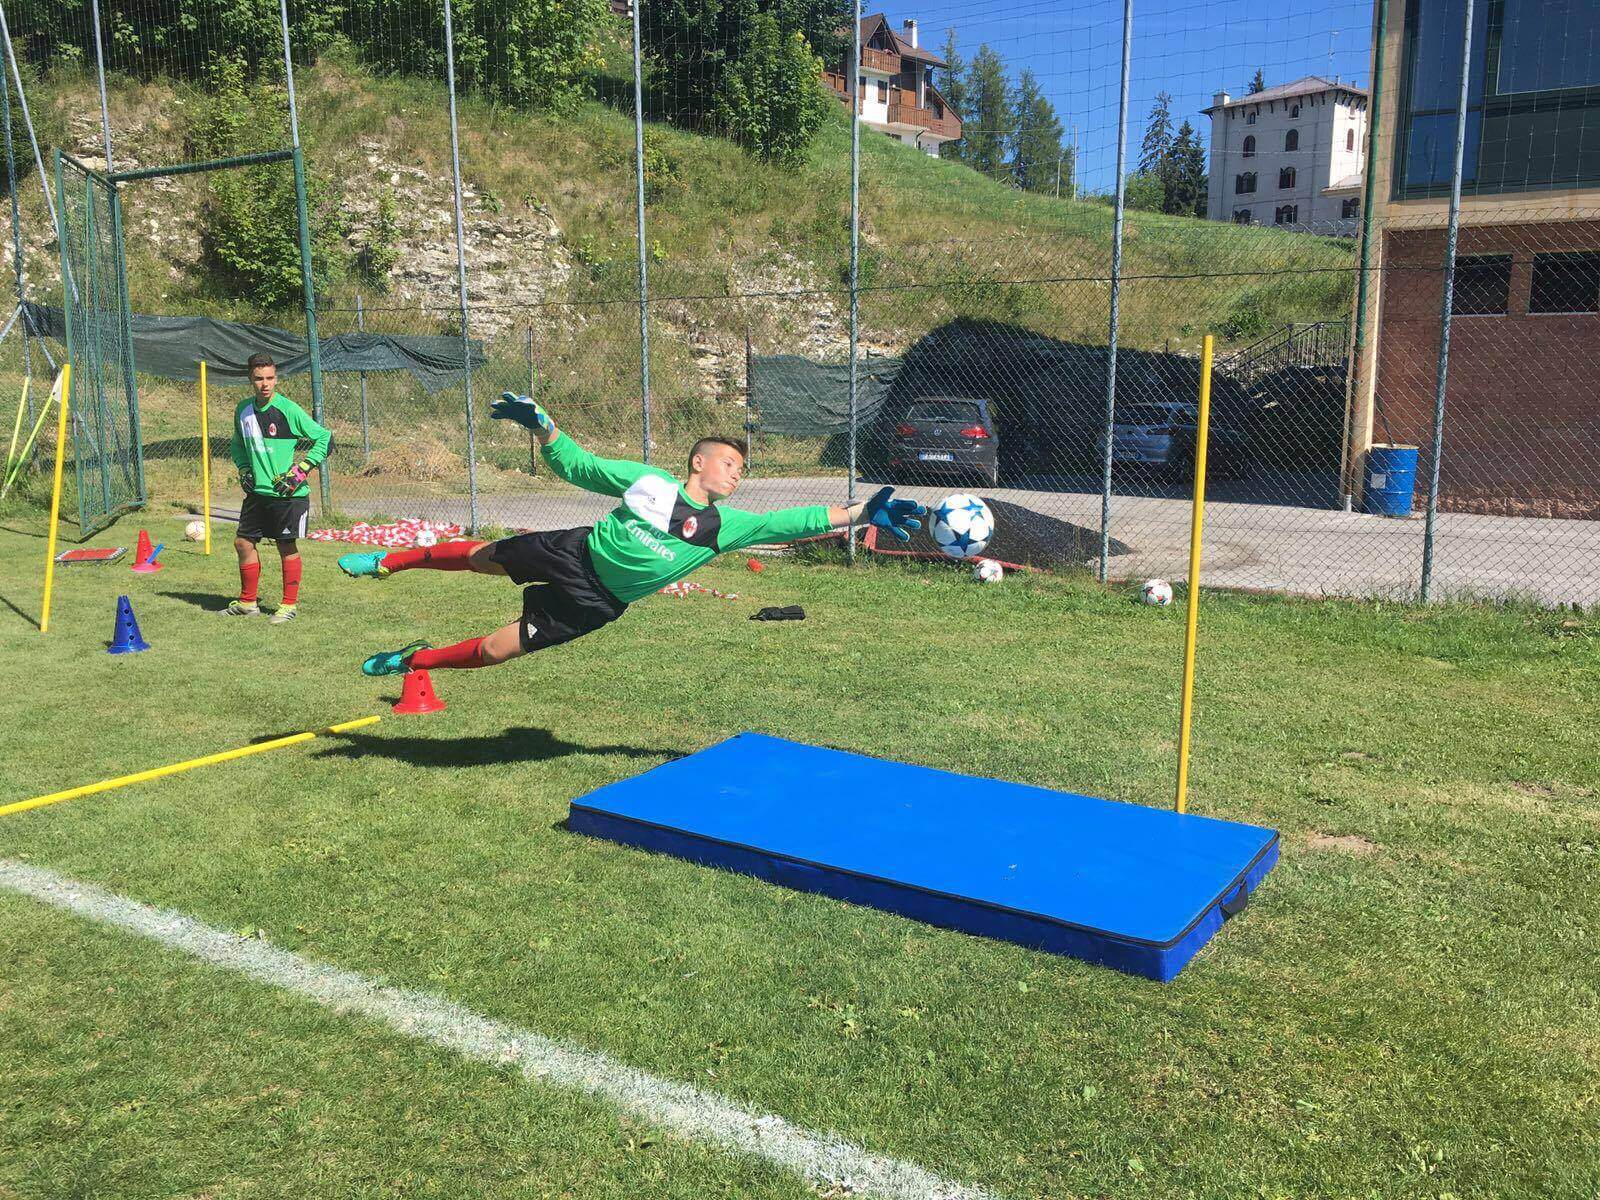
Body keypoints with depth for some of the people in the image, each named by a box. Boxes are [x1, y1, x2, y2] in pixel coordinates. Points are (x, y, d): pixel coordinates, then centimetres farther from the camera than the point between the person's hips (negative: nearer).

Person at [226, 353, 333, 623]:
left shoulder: (288, 410, -12)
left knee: (287, 547, 1)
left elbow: (325, 439, -10)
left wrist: (301, 469, -13)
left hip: (288, 493, -6)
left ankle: (290, 604, 14)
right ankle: (248, 602, 24)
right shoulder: (243, 410, 6)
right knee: (243, 542, 10)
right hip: (257, 490, 6)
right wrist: (243, 468, 10)